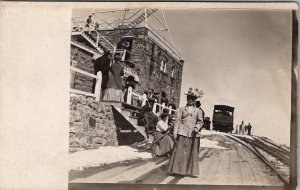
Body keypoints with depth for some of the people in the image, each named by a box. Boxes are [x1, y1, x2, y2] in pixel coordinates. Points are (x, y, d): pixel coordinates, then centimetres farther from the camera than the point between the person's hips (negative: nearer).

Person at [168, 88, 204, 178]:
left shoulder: (198, 111, 14)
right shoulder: (181, 109, 12)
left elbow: (200, 122, 7)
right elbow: (178, 121, 6)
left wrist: (197, 127, -13)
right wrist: (175, 132, -3)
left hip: (193, 135, 1)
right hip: (183, 133, -1)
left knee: (192, 153, 3)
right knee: (180, 152, -3)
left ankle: (191, 171, 10)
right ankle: (178, 170, 3)